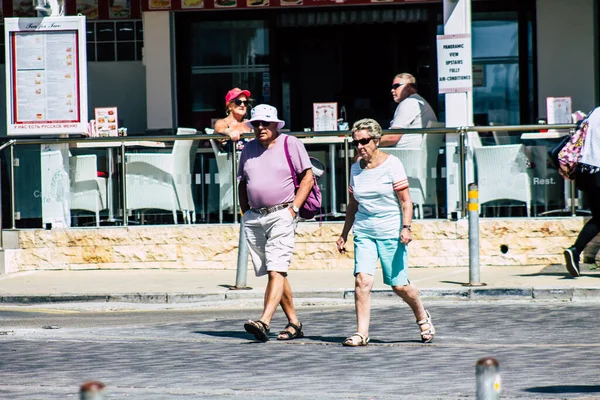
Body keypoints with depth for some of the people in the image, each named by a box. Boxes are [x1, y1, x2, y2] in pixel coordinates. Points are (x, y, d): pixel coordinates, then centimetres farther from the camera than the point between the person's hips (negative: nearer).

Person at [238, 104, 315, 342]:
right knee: (273, 273, 7)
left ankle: (264, 322, -27)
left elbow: (308, 179, -1)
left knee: (276, 270, -16)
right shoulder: (248, 149, 14)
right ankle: (294, 323, 14)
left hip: (281, 215, -6)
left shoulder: (290, 144, 0)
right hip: (253, 217, 6)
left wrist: (293, 209, -9)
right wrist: (246, 214, 10)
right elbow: (242, 184, 22)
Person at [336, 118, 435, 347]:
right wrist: (344, 234, 20)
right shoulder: (356, 168, 10)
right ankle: (362, 333, -13)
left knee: (399, 285, 1)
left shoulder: (392, 165, -5)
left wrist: (406, 228, -19)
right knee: (362, 280, -15)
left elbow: (406, 201, -6)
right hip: (364, 232, 4)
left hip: (391, 233, -4)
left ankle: (423, 318, 29)